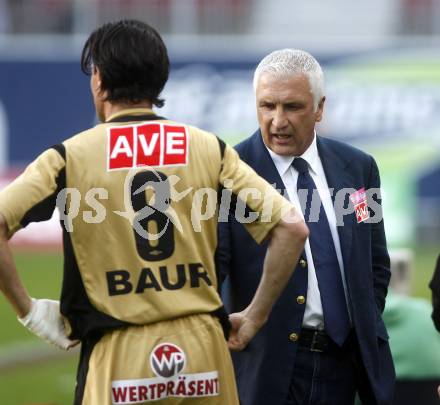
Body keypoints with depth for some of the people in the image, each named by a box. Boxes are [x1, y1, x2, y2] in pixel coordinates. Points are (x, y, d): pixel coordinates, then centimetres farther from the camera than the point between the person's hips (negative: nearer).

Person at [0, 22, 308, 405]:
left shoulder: (70, 156, 0)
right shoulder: (210, 149, 5)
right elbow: (291, 228, 1)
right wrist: (255, 317, 9)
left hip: (117, 357, -2)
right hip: (203, 351, 2)